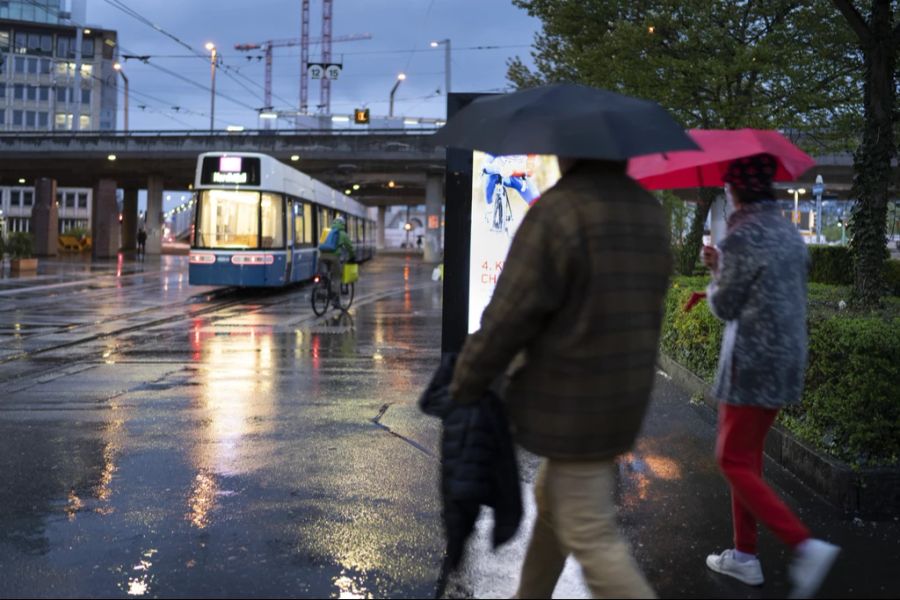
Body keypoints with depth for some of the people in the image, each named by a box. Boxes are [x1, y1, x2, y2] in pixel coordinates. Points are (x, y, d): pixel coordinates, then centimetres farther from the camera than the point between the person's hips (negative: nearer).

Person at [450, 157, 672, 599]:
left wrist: (463, 387, -5)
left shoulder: (556, 211, -19)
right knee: (550, 498, 24)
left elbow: (508, 318, -18)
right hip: (626, 398, 9)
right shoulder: (650, 211, 7)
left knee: (591, 537, -1)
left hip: (571, 405, -9)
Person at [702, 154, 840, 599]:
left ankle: (806, 545, -8)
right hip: (787, 361, 9)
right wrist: (723, 268, 15)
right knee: (747, 457, 17)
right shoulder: (790, 234, 10)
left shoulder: (742, 237, -17)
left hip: (753, 365, -9)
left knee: (734, 462, 0)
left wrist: (714, 274, 9)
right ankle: (744, 555, 23)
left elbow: (724, 307, -10)